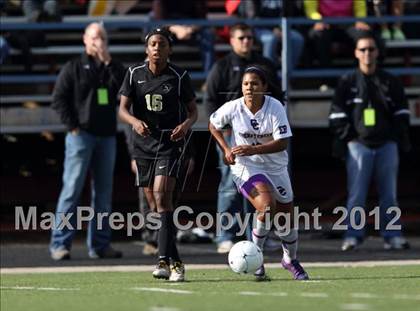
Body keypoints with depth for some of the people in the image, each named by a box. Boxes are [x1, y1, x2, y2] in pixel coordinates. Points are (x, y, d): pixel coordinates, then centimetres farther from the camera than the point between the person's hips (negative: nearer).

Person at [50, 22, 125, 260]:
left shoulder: (114, 67, 14)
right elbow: (59, 98, -1)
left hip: (107, 136, 4)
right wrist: (72, 126, -9)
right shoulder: (74, 68, 4)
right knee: (72, 189, -9)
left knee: (104, 191, 6)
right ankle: (60, 243, -10)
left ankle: (100, 245, 11)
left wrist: (108, 62, -10)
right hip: (81, 135, -4)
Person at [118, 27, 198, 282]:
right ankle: (176, 261, 18)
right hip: (144, 141, 4)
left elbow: (193, 110, 5)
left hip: (172, 141, -4)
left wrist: (186, 125, -17)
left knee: (163, 196, -20)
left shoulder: (179, 77, -3)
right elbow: (123, 109, 1)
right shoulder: (134, 74, 3)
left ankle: (165, 259, -24)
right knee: (155, 200, 7)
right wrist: (135, 122, -20)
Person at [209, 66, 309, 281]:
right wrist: (226, 149, -5)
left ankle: (290, 260, 37)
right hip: (245, 167, -2)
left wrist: (253, 149, -29)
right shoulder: (233, 108, -12)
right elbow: (213, 124, 8)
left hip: (276, 167, 2)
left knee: (288, 217, 9)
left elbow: (283, 142, -19)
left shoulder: (275, 107, -15)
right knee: (267, 205, -28)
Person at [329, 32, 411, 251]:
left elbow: (401, 113, 13)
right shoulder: (347, 83, 6)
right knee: (356, 193, -7)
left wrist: (403, 141, 4)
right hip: (358, 144, -2)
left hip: (387, 144, 2)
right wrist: (341, 143, -6)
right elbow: (337, 115, 4)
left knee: (389, 193, 2)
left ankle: (392, 235, 6)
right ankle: (352, 235, -5)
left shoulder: (390, 82, 12)